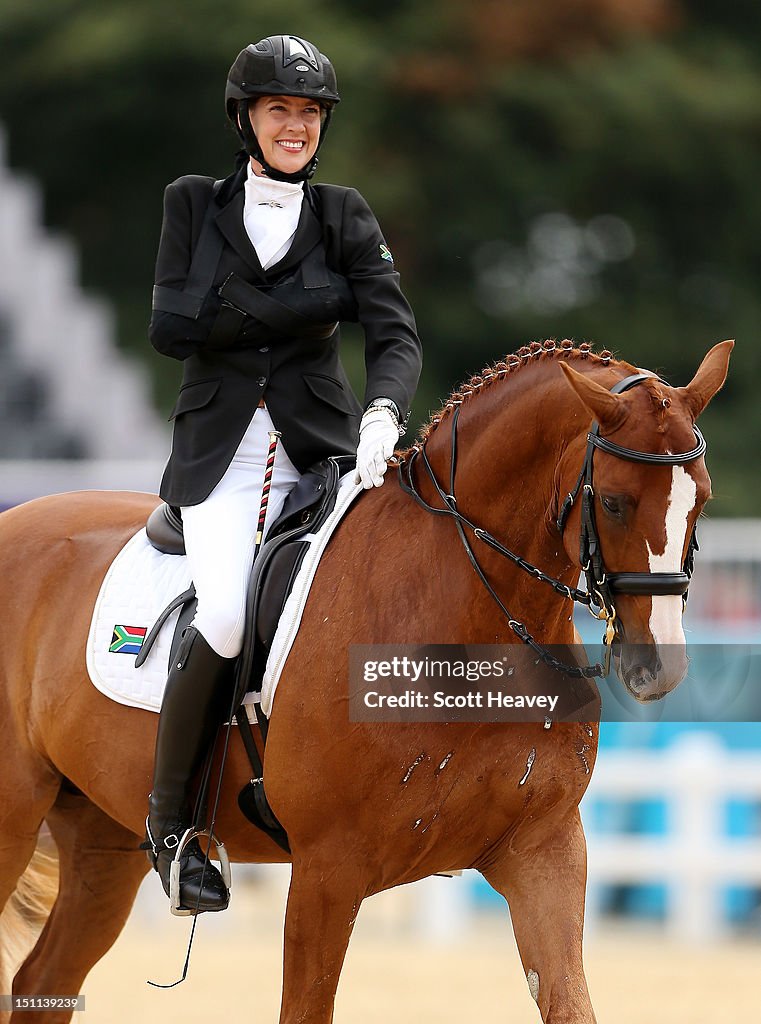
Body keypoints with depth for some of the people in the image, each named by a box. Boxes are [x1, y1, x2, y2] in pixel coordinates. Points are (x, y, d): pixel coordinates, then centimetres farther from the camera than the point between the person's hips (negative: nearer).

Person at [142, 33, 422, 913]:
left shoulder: (344, 217, 10)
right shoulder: (194, 204, 9)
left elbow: (395, 334, -3)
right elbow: (172, 326, -3)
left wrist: (383, 411, -25)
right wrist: (306, 306, -6)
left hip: (321, 444, 2)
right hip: (221, 450, -2)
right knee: (226, 615, -25)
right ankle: (168, 822, -10)